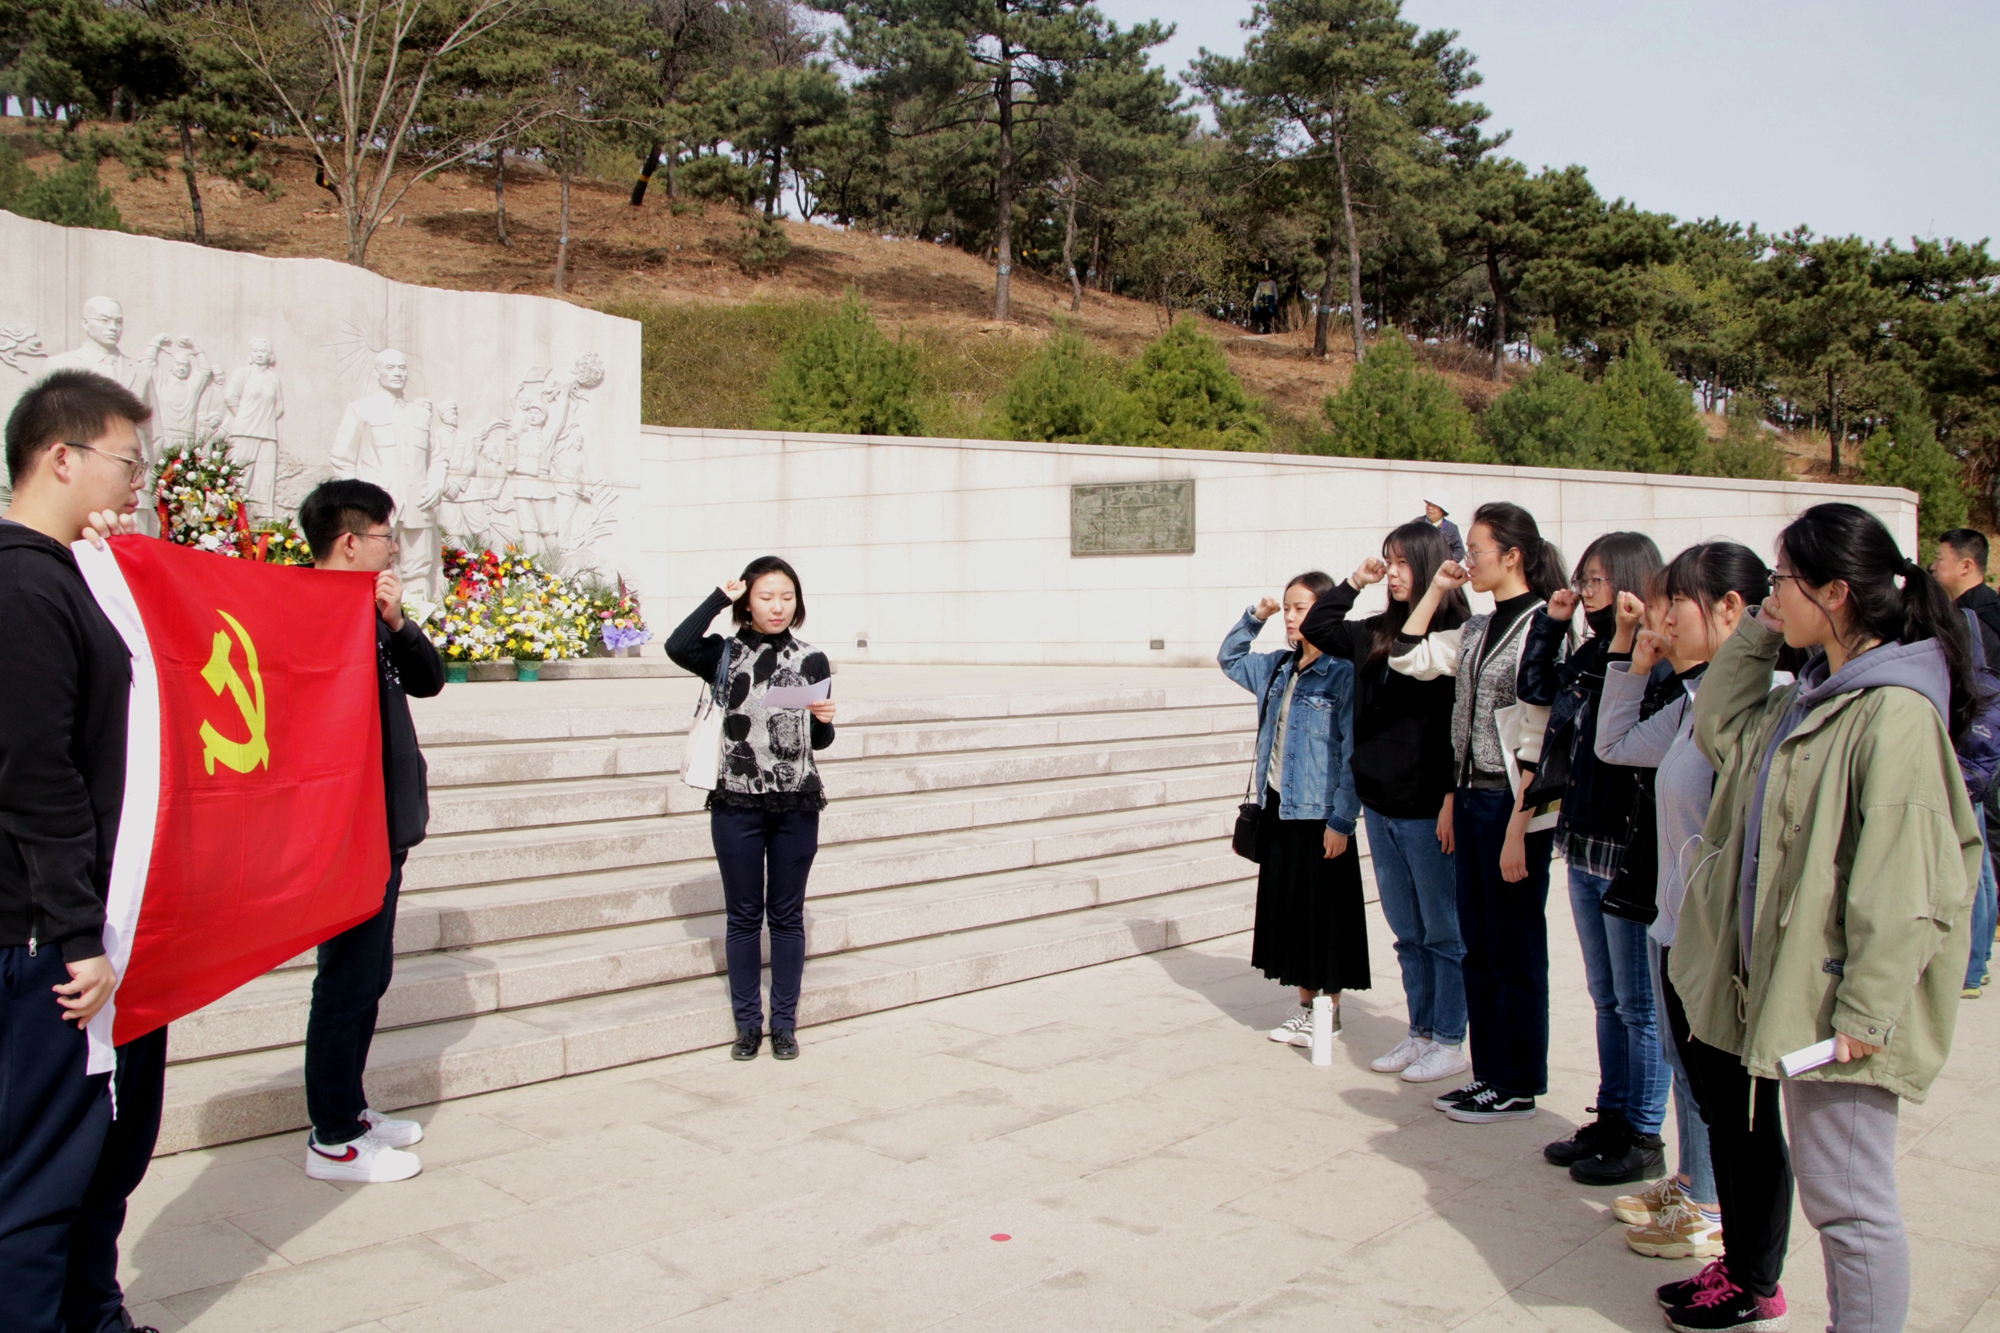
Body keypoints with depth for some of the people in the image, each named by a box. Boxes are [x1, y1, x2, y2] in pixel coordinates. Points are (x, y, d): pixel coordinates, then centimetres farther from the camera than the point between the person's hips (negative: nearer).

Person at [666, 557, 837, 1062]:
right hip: (736, 805, -1)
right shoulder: (724, 655, 1)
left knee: (787, 917, 8)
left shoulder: (812, 660, 5)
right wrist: (720, 598, -13)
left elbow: (819, 742, 11)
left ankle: (784, 1023, 18)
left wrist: (824, 720, -12)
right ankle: (747, 1023, 19)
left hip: (796, 806, 1)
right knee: (743, 917, 7)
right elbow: (677, 647, -21)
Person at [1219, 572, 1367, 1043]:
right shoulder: (1277, 668, 8)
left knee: (1324, 913, 4)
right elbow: (1229, 659, 27)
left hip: (1319, 815, -7)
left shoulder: (1344, 673, -13)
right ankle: (1305, 1005, 25)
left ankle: (1330, 1012, 17)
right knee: (1287, 909, 13)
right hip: (1278, 809, 7)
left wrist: (1342, 819, -17)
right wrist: (1253, 618, 11)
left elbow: (1354, 754, -15)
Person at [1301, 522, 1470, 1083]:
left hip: (1428, 810, -7)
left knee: (1444, 932, 5)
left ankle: (1450, 1042, 16)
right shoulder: (1377, 632, 9)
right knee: (1407, 933, 16)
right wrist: (1353, 582, 14)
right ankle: (1420, 1032, 26)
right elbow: (1316, 627, 25)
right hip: (1380, 806, 7)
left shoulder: (1457, 634, -11)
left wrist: (1452, 802, -18)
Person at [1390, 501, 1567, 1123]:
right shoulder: (1477, 629, 10)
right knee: (1478, 946, 14)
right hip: (1470, 798, 8)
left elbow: (1538, 742, -18)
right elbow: (1408, 657, 16)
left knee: (1516, 952, 4)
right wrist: (1435, 590, 10)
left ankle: (1518, 1086, 16)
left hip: (1513, 806, -8)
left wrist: (1518, 829, -19)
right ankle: (1488, 1072, 26)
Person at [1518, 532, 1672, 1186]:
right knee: (1606, 997, 18)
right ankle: (1612, 1118, 30)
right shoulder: (1592, 654, 8)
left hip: (1628, 850, -9)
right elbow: (1536, 687, 21)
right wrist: (1551, 619, 12)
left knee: (1638, 1002, 4)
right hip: (1584, 844, 9)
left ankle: (1644, 1137, 17)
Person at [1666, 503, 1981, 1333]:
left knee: (1844, 1192, -2)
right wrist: (1756, 636, 12)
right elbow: (1721, 731, 24)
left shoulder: (1897, 712, -20)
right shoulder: (1813, 695, 10)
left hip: (1835, 999, -10)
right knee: (1735, 1121, 23)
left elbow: (1902, 879, -24)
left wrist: (1866, 1011, -23)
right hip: (1775, 981, 10)